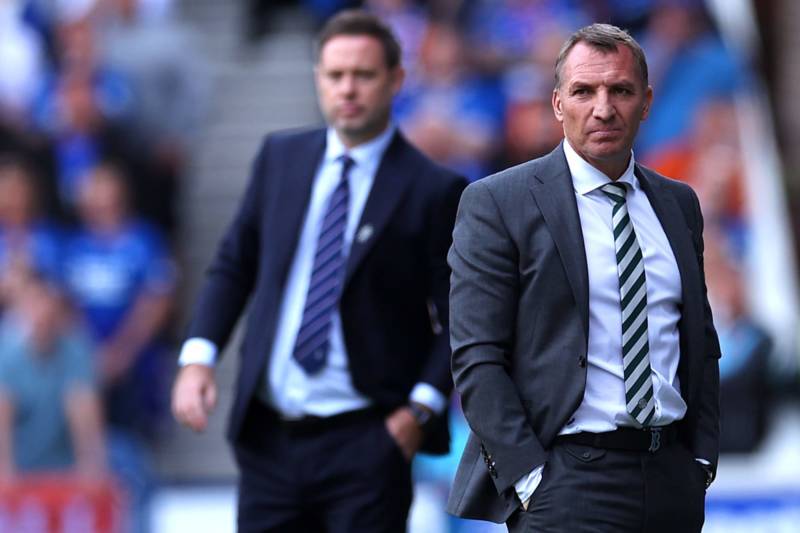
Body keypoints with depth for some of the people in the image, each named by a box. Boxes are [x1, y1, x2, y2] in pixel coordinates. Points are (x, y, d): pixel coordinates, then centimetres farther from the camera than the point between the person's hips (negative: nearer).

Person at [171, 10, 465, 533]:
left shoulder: (434, 191, -5)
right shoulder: (280, 157, 9)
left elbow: (460, 322, -3)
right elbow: (234, 264, 15)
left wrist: (420, 410, -14)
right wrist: (198, 356, 1)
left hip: (364, 443, -4)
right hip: (267, 434, 4)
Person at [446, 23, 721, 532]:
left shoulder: (679, 204, 14)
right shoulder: (496, 203, -3)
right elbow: (477, 360, -8)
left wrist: (703, 460, 8)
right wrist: (530, 482, -14)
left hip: (673, 475, 5)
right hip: (567, 479, -5)